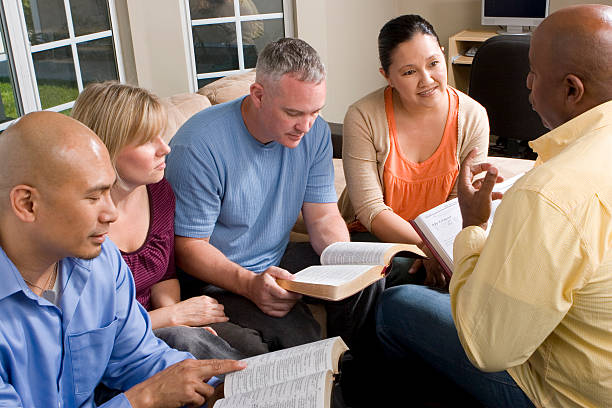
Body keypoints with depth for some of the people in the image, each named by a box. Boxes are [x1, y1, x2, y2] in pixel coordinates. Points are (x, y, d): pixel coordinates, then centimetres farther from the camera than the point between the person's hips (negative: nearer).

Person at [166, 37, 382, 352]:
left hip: (278, 262, 6)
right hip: (219, 277, -6)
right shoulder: (199, 146, -24)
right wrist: (250, 284, -35)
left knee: (366, 278, -13)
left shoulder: (314, 132, -4)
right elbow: (188, 246, -20)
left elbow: (323, 217, -1)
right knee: (296, 333, -29)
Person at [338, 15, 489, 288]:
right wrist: (427, 247, -25)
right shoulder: (362, 117, -15)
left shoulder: (473, 117, -7)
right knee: (400, 267, -33)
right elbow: (371, 209, -15)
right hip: (373, 235, -3)